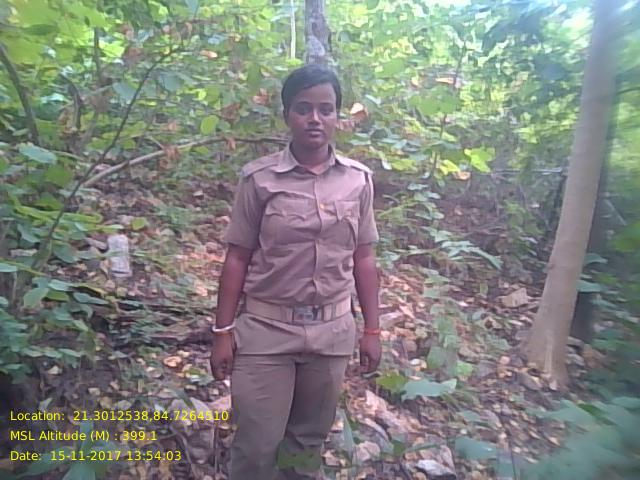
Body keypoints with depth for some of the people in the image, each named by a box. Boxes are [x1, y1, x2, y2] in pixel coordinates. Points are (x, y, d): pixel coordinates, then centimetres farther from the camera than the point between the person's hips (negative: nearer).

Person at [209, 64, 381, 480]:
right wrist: (223, 332, -3)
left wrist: (372, 329, 5)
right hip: (266, 330, -2)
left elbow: (363, 258, 4)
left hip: (332, 332, 3)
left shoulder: (359, 179, -1)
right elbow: (237, 258, -4)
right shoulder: (260, 178, -8)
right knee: (256, 446, 11)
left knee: (309, 440, 20)